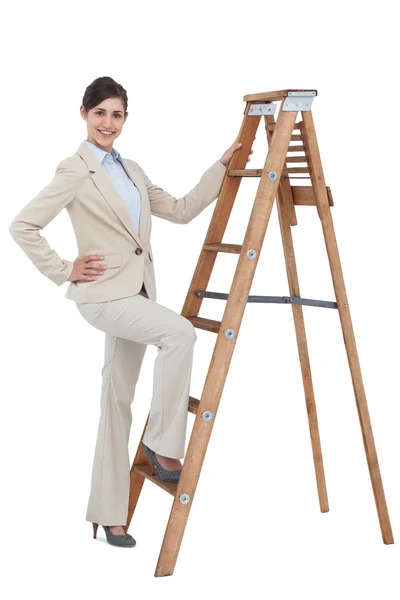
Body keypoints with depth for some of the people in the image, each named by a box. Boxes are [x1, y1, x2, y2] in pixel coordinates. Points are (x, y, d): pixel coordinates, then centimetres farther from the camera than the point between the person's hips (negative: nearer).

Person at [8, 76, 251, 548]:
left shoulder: (131, 170, 15)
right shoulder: (75, 171, -6)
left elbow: (180, 210, 15)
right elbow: (22, 226, -8)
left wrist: (223, 166, 13)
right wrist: (65, 272, -10)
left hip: (137, 292, 7)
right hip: (103, 293, -7)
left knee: (118, 398, 8)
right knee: (179, 332, -28)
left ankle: (109, 513, 17)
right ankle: (162, 441, -9)